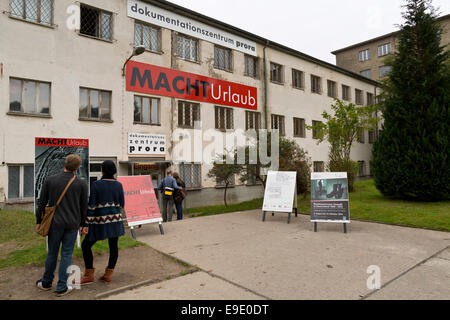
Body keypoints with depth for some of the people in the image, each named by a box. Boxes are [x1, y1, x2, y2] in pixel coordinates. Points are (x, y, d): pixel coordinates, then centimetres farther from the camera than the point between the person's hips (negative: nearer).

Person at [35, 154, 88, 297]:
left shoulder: (49, 180, -4)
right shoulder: (81, 184, -6)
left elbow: (42, 203, 1)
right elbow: (84, 207, 1)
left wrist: (39, 221, 13)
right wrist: (81, 224, 12)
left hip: (55, 223, 1)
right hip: (72, 225, -1)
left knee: (52, 253, 16)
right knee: (66, 254, 7)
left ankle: (46, 282, 33)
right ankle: (62, 287, 14)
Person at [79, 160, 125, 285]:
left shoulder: (96, 185, -9)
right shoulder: (118, 185, 1)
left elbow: (91, 206, -11)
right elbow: (122, 205, 5)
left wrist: (86, 224, -8)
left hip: (100, 220, -4)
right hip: (115, 220, 4)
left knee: (86, 245, 12)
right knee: (113, 246, 12)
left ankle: (89, 275, 16)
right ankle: (108, 274, 20)